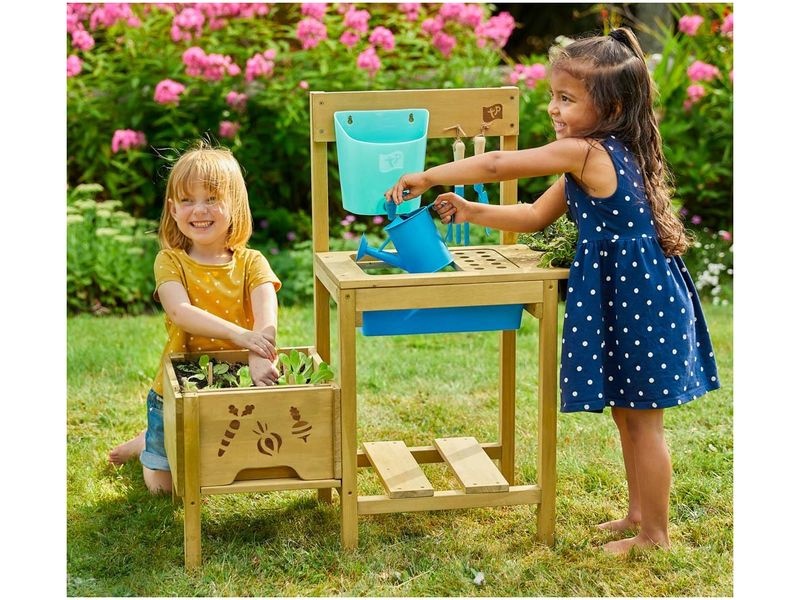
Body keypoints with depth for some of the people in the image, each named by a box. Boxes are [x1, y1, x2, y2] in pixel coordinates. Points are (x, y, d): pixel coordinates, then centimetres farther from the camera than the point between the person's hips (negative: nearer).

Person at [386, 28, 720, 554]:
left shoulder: (584, 153, -20)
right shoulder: (607, 157, 10)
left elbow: (498, 166, -17)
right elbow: (535, 217, 15)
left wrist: (427, 177, -6)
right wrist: (471, 213, 5)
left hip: (642, 304, -10)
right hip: (626, 299, 10)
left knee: (643, 422, 2)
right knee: (628, 414, 20)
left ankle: (656, 534, 14)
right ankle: (639, 515, 33)